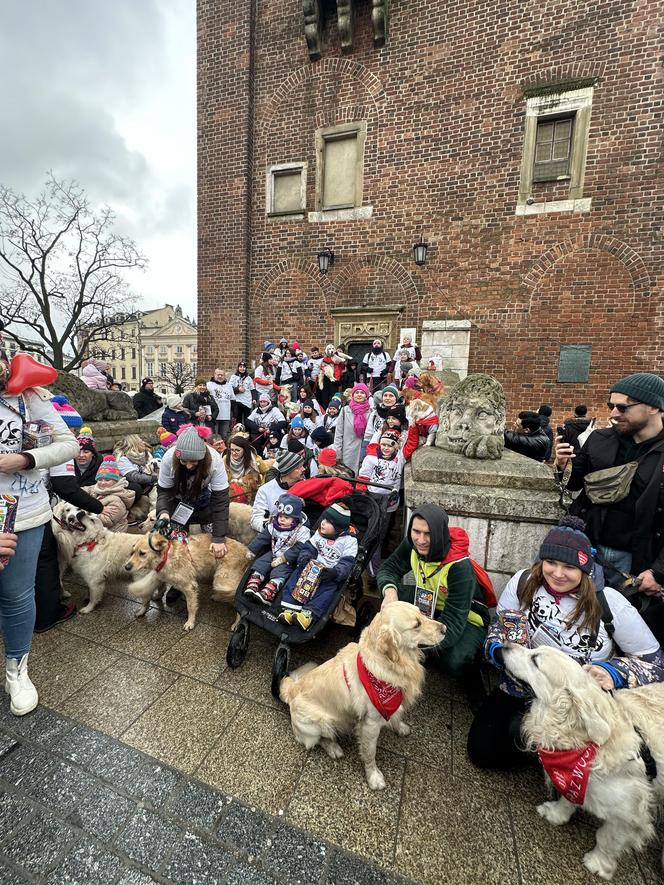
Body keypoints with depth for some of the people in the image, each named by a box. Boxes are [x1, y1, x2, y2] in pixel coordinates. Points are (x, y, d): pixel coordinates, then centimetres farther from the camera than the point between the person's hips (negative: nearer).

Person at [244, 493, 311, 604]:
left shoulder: (302, 532, -19)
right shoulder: (273, 525, -2)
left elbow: (297, 549, -22)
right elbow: (262, 537, 3)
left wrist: (282, 559, -26)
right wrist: (252, 550, 1)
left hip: (288, 559, -6)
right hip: (273, 553, 6)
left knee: (279, 571, -26)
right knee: (260, 562, -11)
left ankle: (267, 593, -38)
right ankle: (252, 586, -17)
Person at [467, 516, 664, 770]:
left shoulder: (608, 602, -16)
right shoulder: (524, 581, -12)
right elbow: (498, 626, -1)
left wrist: (613, 672, -25)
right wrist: (499, 651, -23)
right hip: (521, 690, 3)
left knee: (523, 734, -27)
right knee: (481, 751, -2)